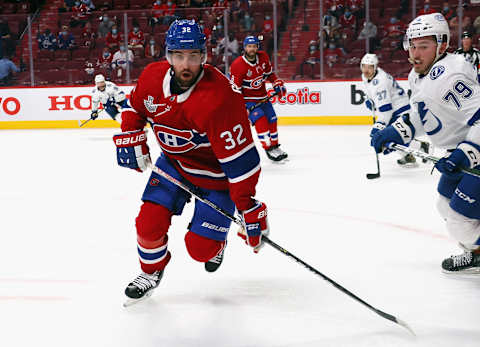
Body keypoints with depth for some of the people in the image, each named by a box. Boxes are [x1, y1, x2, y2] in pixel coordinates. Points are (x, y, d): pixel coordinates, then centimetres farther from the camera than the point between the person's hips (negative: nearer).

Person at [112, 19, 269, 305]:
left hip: (215, 172, -5)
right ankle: (151, 271, 28)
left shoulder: (219, 97, -35)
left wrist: (248, 207, -31)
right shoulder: (152, 77, -14)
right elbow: (135, 106, 11)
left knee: (200, 248, -6)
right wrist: (131, 137, -2)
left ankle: (217, 243, 33)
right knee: (149, 225, -5)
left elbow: (240, 159, -33)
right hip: (174, 163, 5)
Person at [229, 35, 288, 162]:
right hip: (247, 98, -7)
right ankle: (269, 149, -17)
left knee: (272, 120, 9)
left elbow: (269, 73, 14)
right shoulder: (237, 65, -23)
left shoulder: (263, 57, -4)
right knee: (260, 120, -22)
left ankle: (276, 147, 25)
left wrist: (278, 84, 6)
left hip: (262, 96, 7)